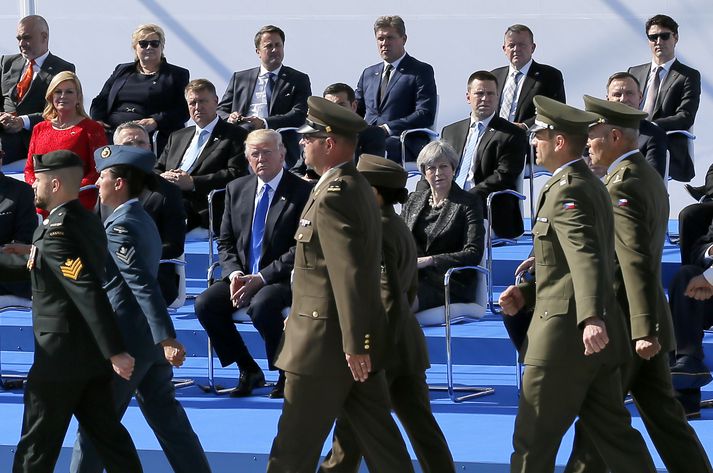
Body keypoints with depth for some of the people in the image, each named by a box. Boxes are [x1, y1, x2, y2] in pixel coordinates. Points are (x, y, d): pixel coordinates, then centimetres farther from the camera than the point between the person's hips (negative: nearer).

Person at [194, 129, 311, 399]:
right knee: (205, 304, -20)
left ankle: (286, 375, -14)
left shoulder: (302, 192, -7)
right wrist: (234, 274, -8)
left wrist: (261, 278, -19)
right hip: (242, 276, 6)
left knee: (261, 305, -37)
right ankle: (249, 371, -1)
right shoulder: (236, 189, 11)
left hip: (282, 279, -6)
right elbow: (225, 242, 13)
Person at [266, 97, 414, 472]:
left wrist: (353, 344, -24)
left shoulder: (334, 196, -18)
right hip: (356, 342, 10)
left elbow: (350, 274, -24)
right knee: (379, 442, 10)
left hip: (326, 343, -10)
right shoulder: (357, 187, 13)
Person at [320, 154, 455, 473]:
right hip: (407, 343, 9)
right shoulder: (401, 229, 14)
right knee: (421, 426, 6)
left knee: (351, 430, 3)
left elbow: (390, 298, -21)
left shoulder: (377, 234, -16)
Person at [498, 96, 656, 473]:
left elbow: (586, 256, -29)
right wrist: (526, 292, 15)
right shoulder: (592, 185, 18)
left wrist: (591, 318, -42)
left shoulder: (567, 191, -14)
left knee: (533, 441, -1)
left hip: (566, 336, -10)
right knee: (613, 434, 9)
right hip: (599, 343, 10)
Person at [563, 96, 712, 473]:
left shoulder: (622, 184, -17)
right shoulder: (647, 176, 14)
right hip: (645, 322, 9)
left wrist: (644, 329, -27)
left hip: (624, 324, -9)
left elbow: (637, 262, -24)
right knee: (663, 415, 9)